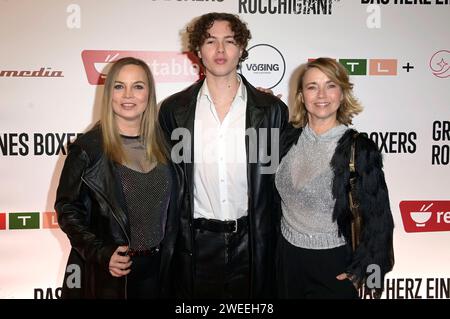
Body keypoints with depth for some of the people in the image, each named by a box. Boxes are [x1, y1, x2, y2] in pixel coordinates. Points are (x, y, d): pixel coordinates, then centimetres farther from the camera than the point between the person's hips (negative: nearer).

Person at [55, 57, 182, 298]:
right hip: (106, 273, -3)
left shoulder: (161, 143, 2)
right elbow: (67, 209, -8)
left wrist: (169, 250, 2)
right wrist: (102, 254, -17)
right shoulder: (87, 148, -10)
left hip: (156, 267, 4)